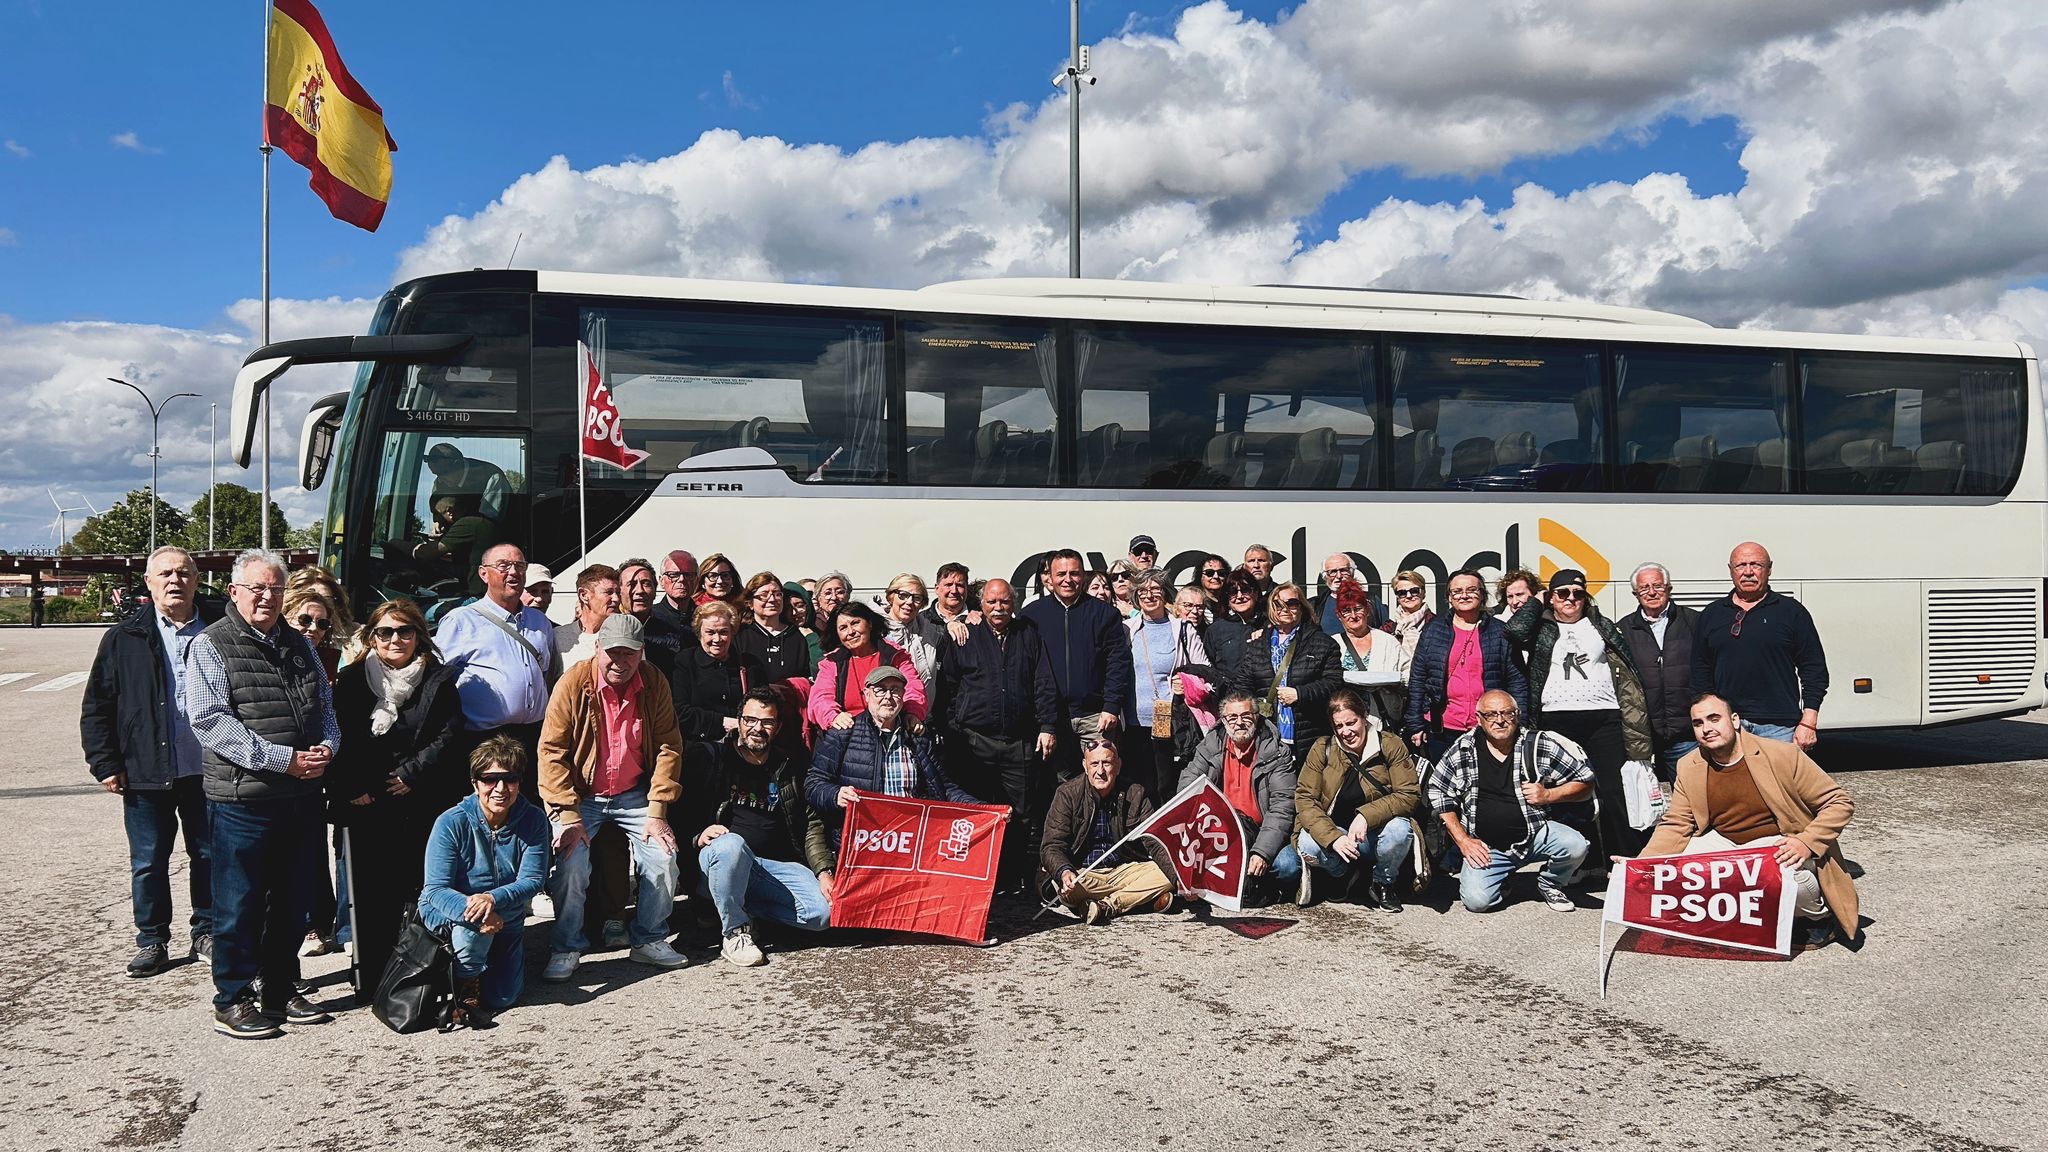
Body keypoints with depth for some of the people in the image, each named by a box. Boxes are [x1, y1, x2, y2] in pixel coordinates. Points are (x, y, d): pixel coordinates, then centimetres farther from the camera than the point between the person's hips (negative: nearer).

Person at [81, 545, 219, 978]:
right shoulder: (125, 637, 1)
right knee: (148, 864, 7)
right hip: (146, 775, 0)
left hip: (207, 773, 1)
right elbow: (97, 705, 3)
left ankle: (206, 932, 25)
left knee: (209, 856, 10)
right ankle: (152, 940, 21)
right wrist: (105, 764, -3)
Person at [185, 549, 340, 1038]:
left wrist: (326, 747, -4)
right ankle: (233, 1001, 15)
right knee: (239, 904, 3)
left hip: (302, 797, 6)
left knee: (293, 902, 13)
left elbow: (325, 706, 19)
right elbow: (211, 721, -15)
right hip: (243, 797, -6)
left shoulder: (299, 645, 15)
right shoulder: (210, 646, -5)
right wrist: (283, 759, -19)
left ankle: (281, 991, 26)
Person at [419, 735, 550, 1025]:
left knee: (503, 997, -4)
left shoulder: (533, 820, -13)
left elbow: (533, 880, -19)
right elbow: (435, 889, -26)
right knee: (476, 919, -36)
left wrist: (493, 898, -39)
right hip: (447, 916, -3)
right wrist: (471, 908, -46)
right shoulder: (451, 822, -21)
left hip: (506, 921, 3)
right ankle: (465, 987, -9)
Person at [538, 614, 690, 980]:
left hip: (634, 795, 3)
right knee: (572, 865, -21)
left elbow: (668, 747, -3)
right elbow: (551, 751, -13)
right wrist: (568, 816, -18)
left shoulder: (654, 684, -6)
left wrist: (656, 811, -9)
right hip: (582, 797, -3)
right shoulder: (575, 682, -15)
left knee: (664, 859, -11)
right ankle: (567, 948, 2)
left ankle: (649, 939, 12)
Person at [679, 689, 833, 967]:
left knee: (823, 912, -19)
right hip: (715, 860, -4)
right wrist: (697, 836, -18)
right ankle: (734, 931, -18)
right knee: (731, 844, -40)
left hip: (776, 865, 4)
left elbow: (811, 825, 14)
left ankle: (731, 905, -1)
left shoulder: (789, 769, 16)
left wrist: (825, 872, 1)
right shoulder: (708, 757, 5)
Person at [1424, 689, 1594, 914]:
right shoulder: (1462, 750, -3)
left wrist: (1548, 795, -13)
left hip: (1534, 834, 1)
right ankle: (1502, 879, 16)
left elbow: (1586, 782, 2)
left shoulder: (1540, 745, -4)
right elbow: (1437, 794, 4)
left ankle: (1550, 884, 7)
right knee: (1476, 900, -22)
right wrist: (1462, 840, -2)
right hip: (1485, 846, 0)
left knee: (1575, 846, -27)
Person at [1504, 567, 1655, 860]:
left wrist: (1635, 720, 6)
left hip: (1603, 718, 1)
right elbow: (1515, 630, -11)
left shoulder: (1601, 626, 16)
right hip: (1557, 721, 0)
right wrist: (1537, 602, 5)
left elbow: (1626, 672, 14)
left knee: (1614, 793, -5)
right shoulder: (1541, 629, 12)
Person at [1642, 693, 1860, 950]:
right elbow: (1675, 826, -2)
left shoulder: (1782, 755, -15)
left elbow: (1840, 803, -10)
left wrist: (1806, 843, -26)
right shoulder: (1688, 768, -3)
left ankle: (1821, 916, -2)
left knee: (1790, 874, -38)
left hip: (1783, 846, -4)